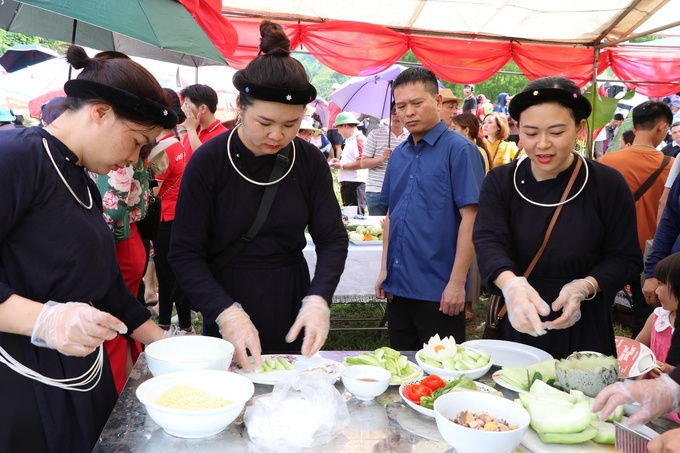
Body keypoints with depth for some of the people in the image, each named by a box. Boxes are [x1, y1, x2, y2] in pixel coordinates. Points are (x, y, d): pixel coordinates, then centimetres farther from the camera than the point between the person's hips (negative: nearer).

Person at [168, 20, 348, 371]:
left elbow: (333, 239, -4)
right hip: (227, 300, -2)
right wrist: (226, 313, -29)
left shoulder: (310, 161, -5)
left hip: (291, 302, 3)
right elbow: (185, 253, -14)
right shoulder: (208, 162, -14)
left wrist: (318, 299, -21)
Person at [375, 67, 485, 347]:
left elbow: (470, 218, -15)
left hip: (439, 292, -6)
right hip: (399, 287, 6)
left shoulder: (458, 149, -10)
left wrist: (457, 282, -17)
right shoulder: (397, 156, 9)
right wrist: (385, 270, 12)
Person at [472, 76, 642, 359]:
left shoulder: (608, 185, -6)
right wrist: (511, 284, -40)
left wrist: (584, 287, -23)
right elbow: (489, 243, -19)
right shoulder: (499, 183, -5)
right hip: (514, 328, 1)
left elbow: (625, 258, -4)